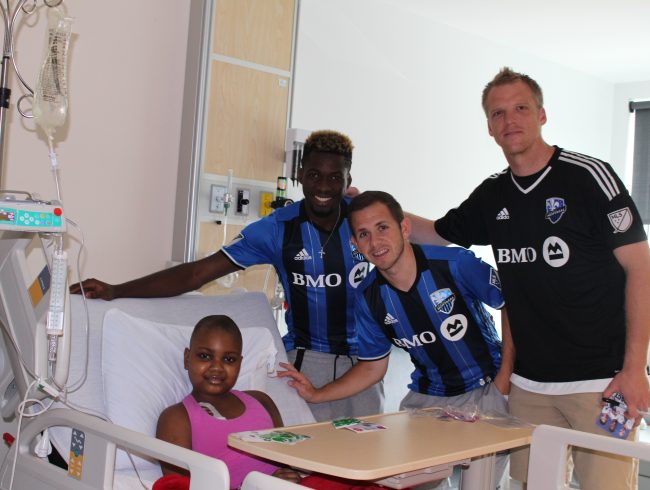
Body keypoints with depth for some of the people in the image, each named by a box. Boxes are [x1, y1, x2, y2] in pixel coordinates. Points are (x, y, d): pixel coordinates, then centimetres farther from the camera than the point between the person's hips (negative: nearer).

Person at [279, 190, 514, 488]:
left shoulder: (455, 264, -20)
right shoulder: (369, 296, -6)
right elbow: (372, 367, 5)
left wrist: (505, 377, -12)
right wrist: (316, 395, -7)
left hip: (486, 389, -3)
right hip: (426, 397, 3)